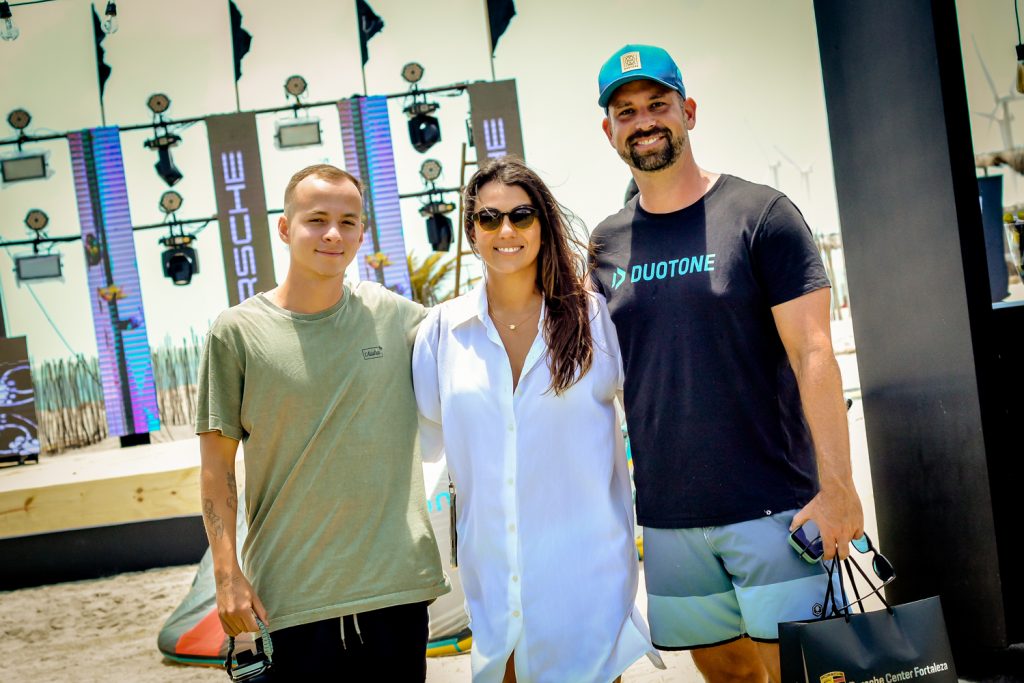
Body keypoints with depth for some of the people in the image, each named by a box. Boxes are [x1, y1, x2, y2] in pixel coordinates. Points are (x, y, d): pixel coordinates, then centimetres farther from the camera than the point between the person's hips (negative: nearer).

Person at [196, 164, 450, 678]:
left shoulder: (395, 316, 2)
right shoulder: (237, 332, -3)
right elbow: (217, 463, 0)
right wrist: (227, 574, -6)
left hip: (398, 583, 2)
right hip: (292, 594, -2)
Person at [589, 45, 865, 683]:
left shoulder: (760, 213, -5)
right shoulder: (607, 243, 8)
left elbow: (813, 354, -9)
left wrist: (837, 487, -15)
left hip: (772, 506, -4)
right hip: (667, 517, 4)